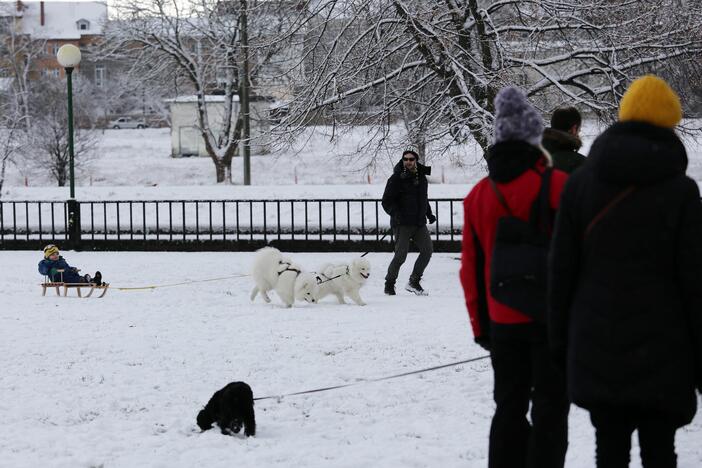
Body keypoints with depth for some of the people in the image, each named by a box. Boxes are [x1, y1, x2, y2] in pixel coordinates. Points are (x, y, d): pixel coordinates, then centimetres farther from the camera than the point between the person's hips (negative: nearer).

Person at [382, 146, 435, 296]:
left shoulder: (421, 177, 13)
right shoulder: (396, 178, -8)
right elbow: (387, 201, -10)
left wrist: (429, 214, 19)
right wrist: (395, 213, -26)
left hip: (419, 223, 6)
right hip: (402, 224, -6)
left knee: (427, 250, -2)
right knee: (401, 255, -10)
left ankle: (414, 282, 10)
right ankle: (389, 284, 8)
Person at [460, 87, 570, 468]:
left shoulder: (478, 195, 5)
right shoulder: (556, 185, -11)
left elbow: (471, 268, 8)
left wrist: (481, 325, 16)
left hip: (502, 322, 5)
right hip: (552, 318, -4)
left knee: (509, 408, 14)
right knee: (549, 410, 1)